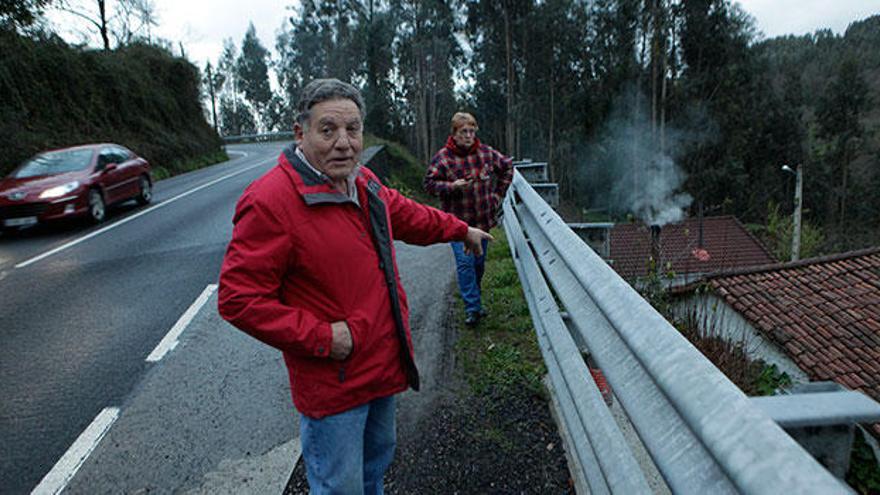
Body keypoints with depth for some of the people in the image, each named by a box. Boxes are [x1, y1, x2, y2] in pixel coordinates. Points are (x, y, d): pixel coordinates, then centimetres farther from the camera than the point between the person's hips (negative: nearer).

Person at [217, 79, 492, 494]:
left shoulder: (363, 184, 3)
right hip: (332, 382, -8)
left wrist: (461, 230, 31)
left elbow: (406, 215, 23)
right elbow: (237, 299, -24)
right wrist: (321, 338, -24)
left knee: (376, 462, 29)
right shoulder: (270, 201, -24)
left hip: (382, 364, 8)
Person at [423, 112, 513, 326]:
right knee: (465, 262, -10)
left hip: (482, 218, 4)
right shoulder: (442, 157, -7)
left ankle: (474, 300, 35)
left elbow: (507, 166, 18)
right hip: (457, 220, -4)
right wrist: (451, 186, -22)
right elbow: (430, 183, -5)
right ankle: (472, 308, -2)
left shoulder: (486, 153, 3)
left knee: (479, 262, 13)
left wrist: (498, 193, 11)